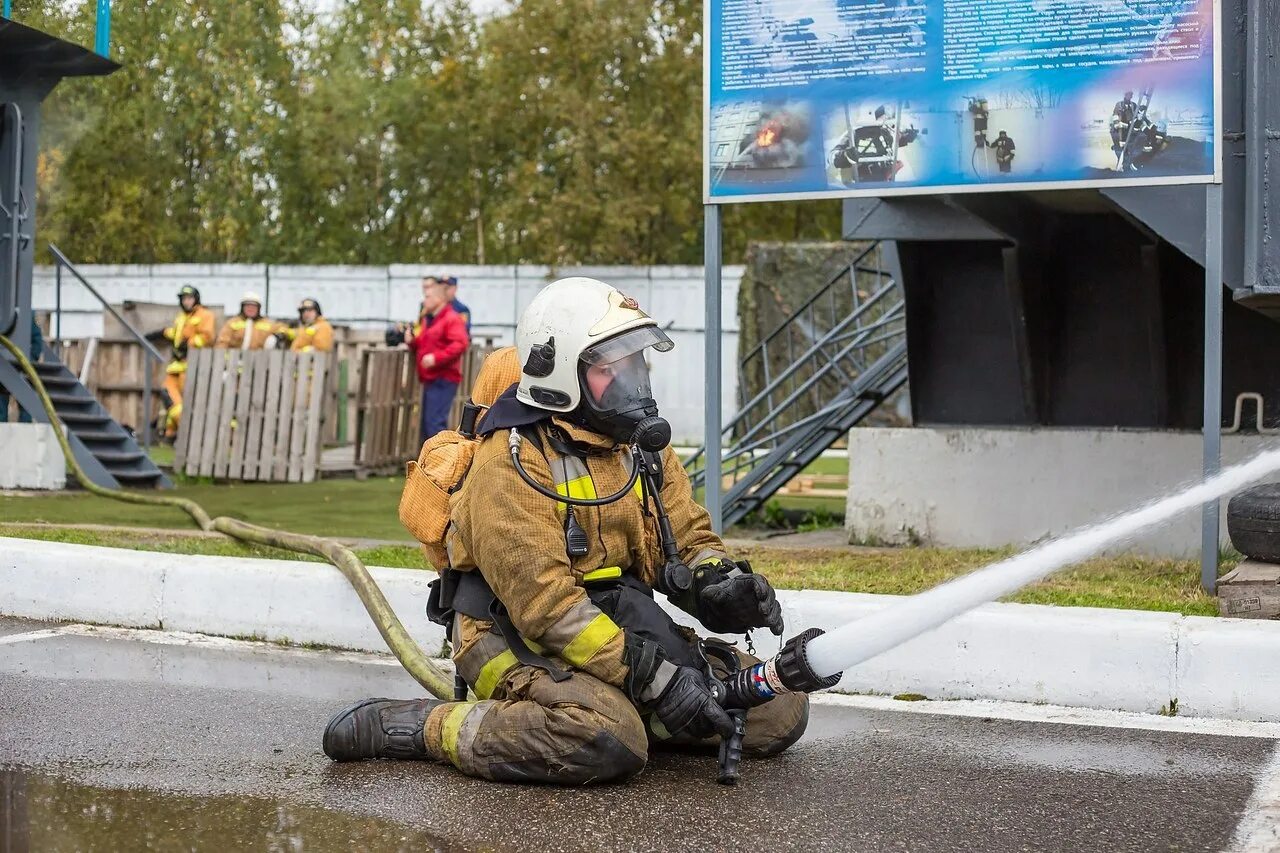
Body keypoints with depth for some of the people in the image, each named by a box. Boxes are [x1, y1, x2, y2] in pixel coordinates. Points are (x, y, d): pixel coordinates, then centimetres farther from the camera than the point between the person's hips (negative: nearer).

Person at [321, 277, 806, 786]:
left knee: (781, 711, -4)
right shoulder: (512, 461, -17)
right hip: (520, 639, -7)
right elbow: (544, 603, -24)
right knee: (609, 742, -37)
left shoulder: (641, 443, 8)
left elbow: (688, 539, 12)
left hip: (618, 626, 7)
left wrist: (723, 587, -13)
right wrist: (653, 678, -28)